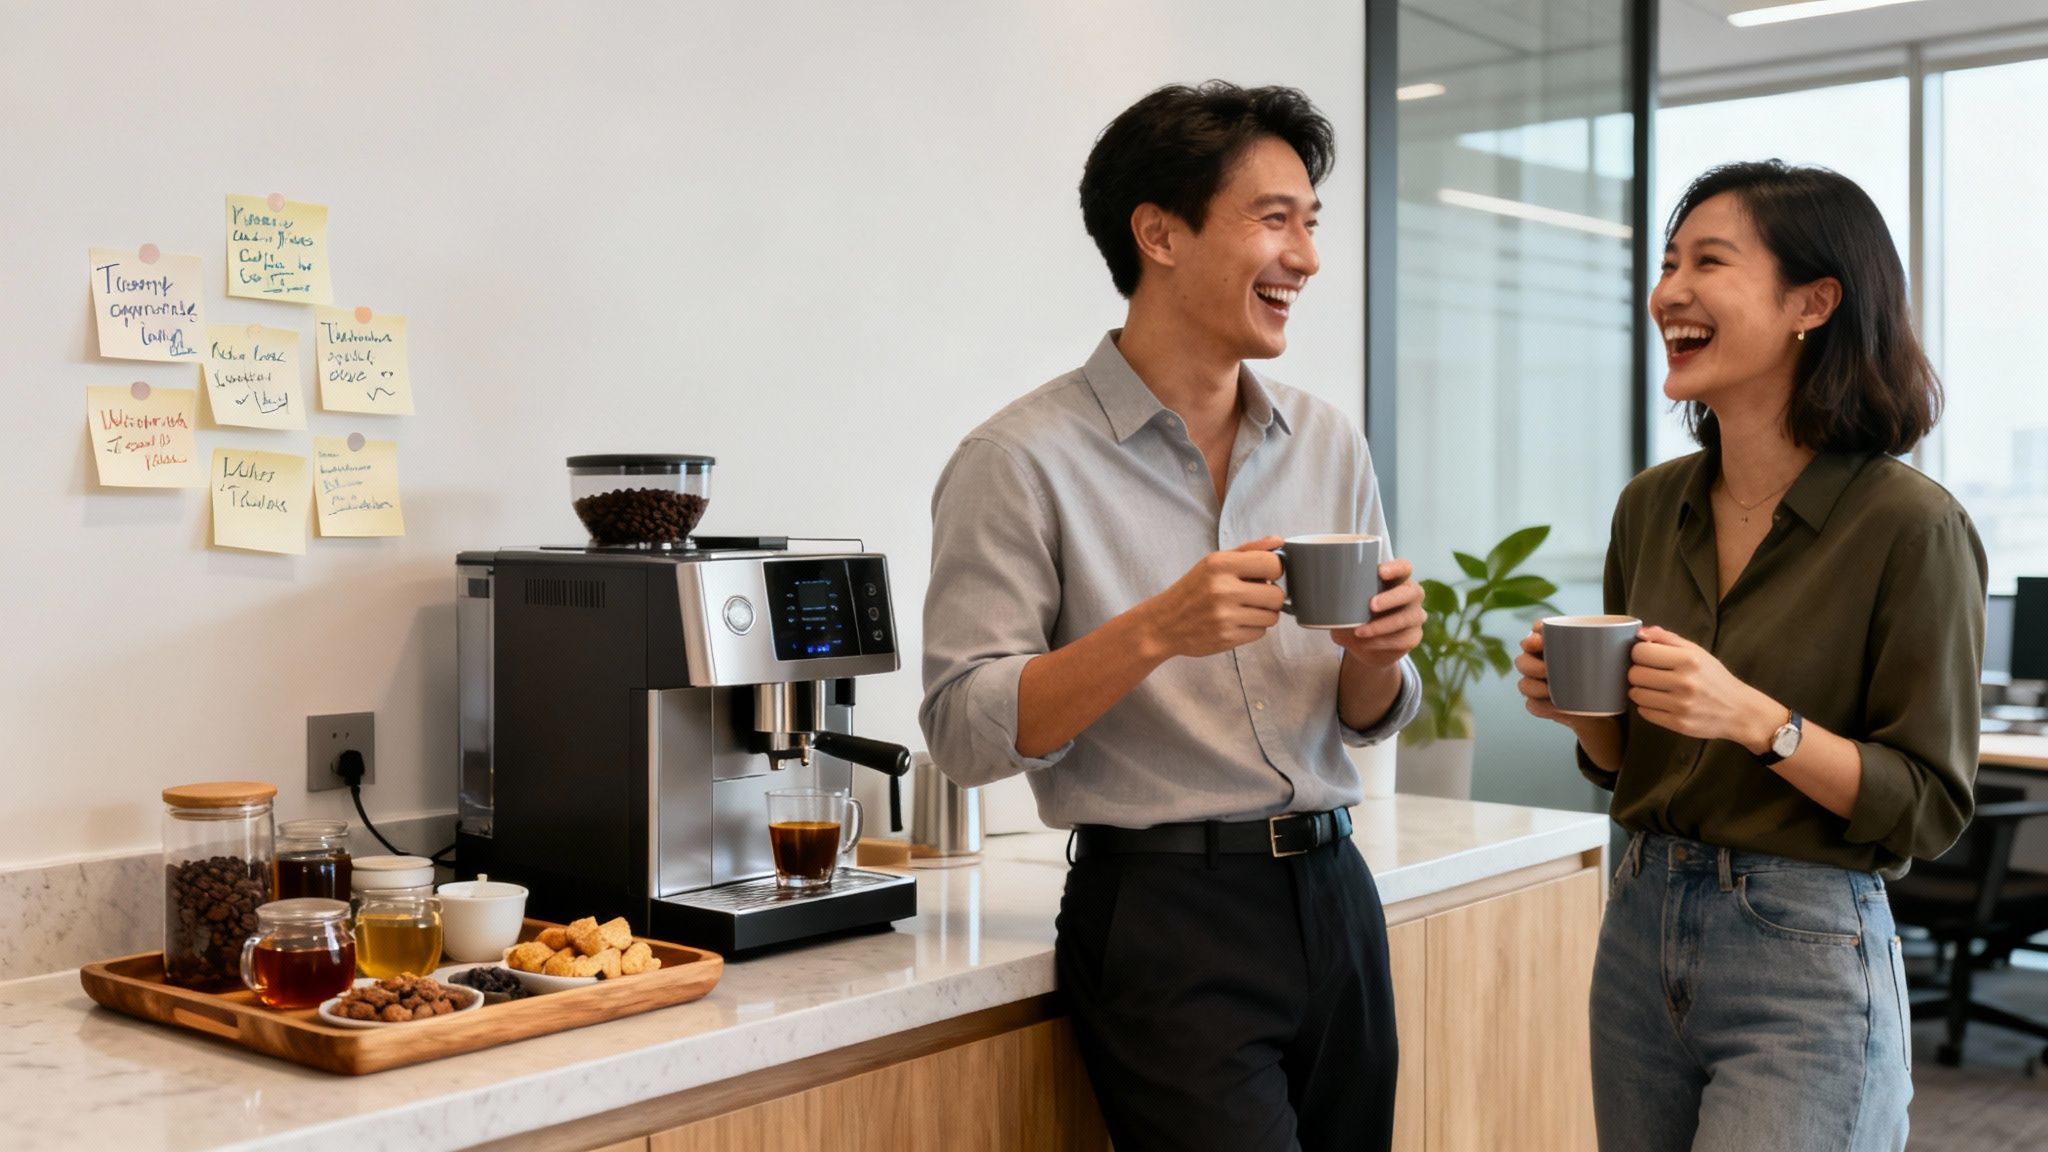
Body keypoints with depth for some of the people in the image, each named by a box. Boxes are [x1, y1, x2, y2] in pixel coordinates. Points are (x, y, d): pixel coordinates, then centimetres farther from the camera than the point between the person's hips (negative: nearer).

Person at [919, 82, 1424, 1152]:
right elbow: (967, 731, -14)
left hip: (1331, 893, 6)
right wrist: (1153, 632, -25)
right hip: (1164, 914, -6)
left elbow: (1367, 715, 14)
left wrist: (1379, 654, -8)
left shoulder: (1327, 442, 9)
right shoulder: (1025, 459, -9)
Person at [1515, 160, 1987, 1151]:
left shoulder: (1910, 525, -13)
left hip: (1806, 961, -6)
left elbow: (1932, 807, -11)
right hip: (1641, 929, 6)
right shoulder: (1652, 506, 4)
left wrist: (1756, 718, -24)